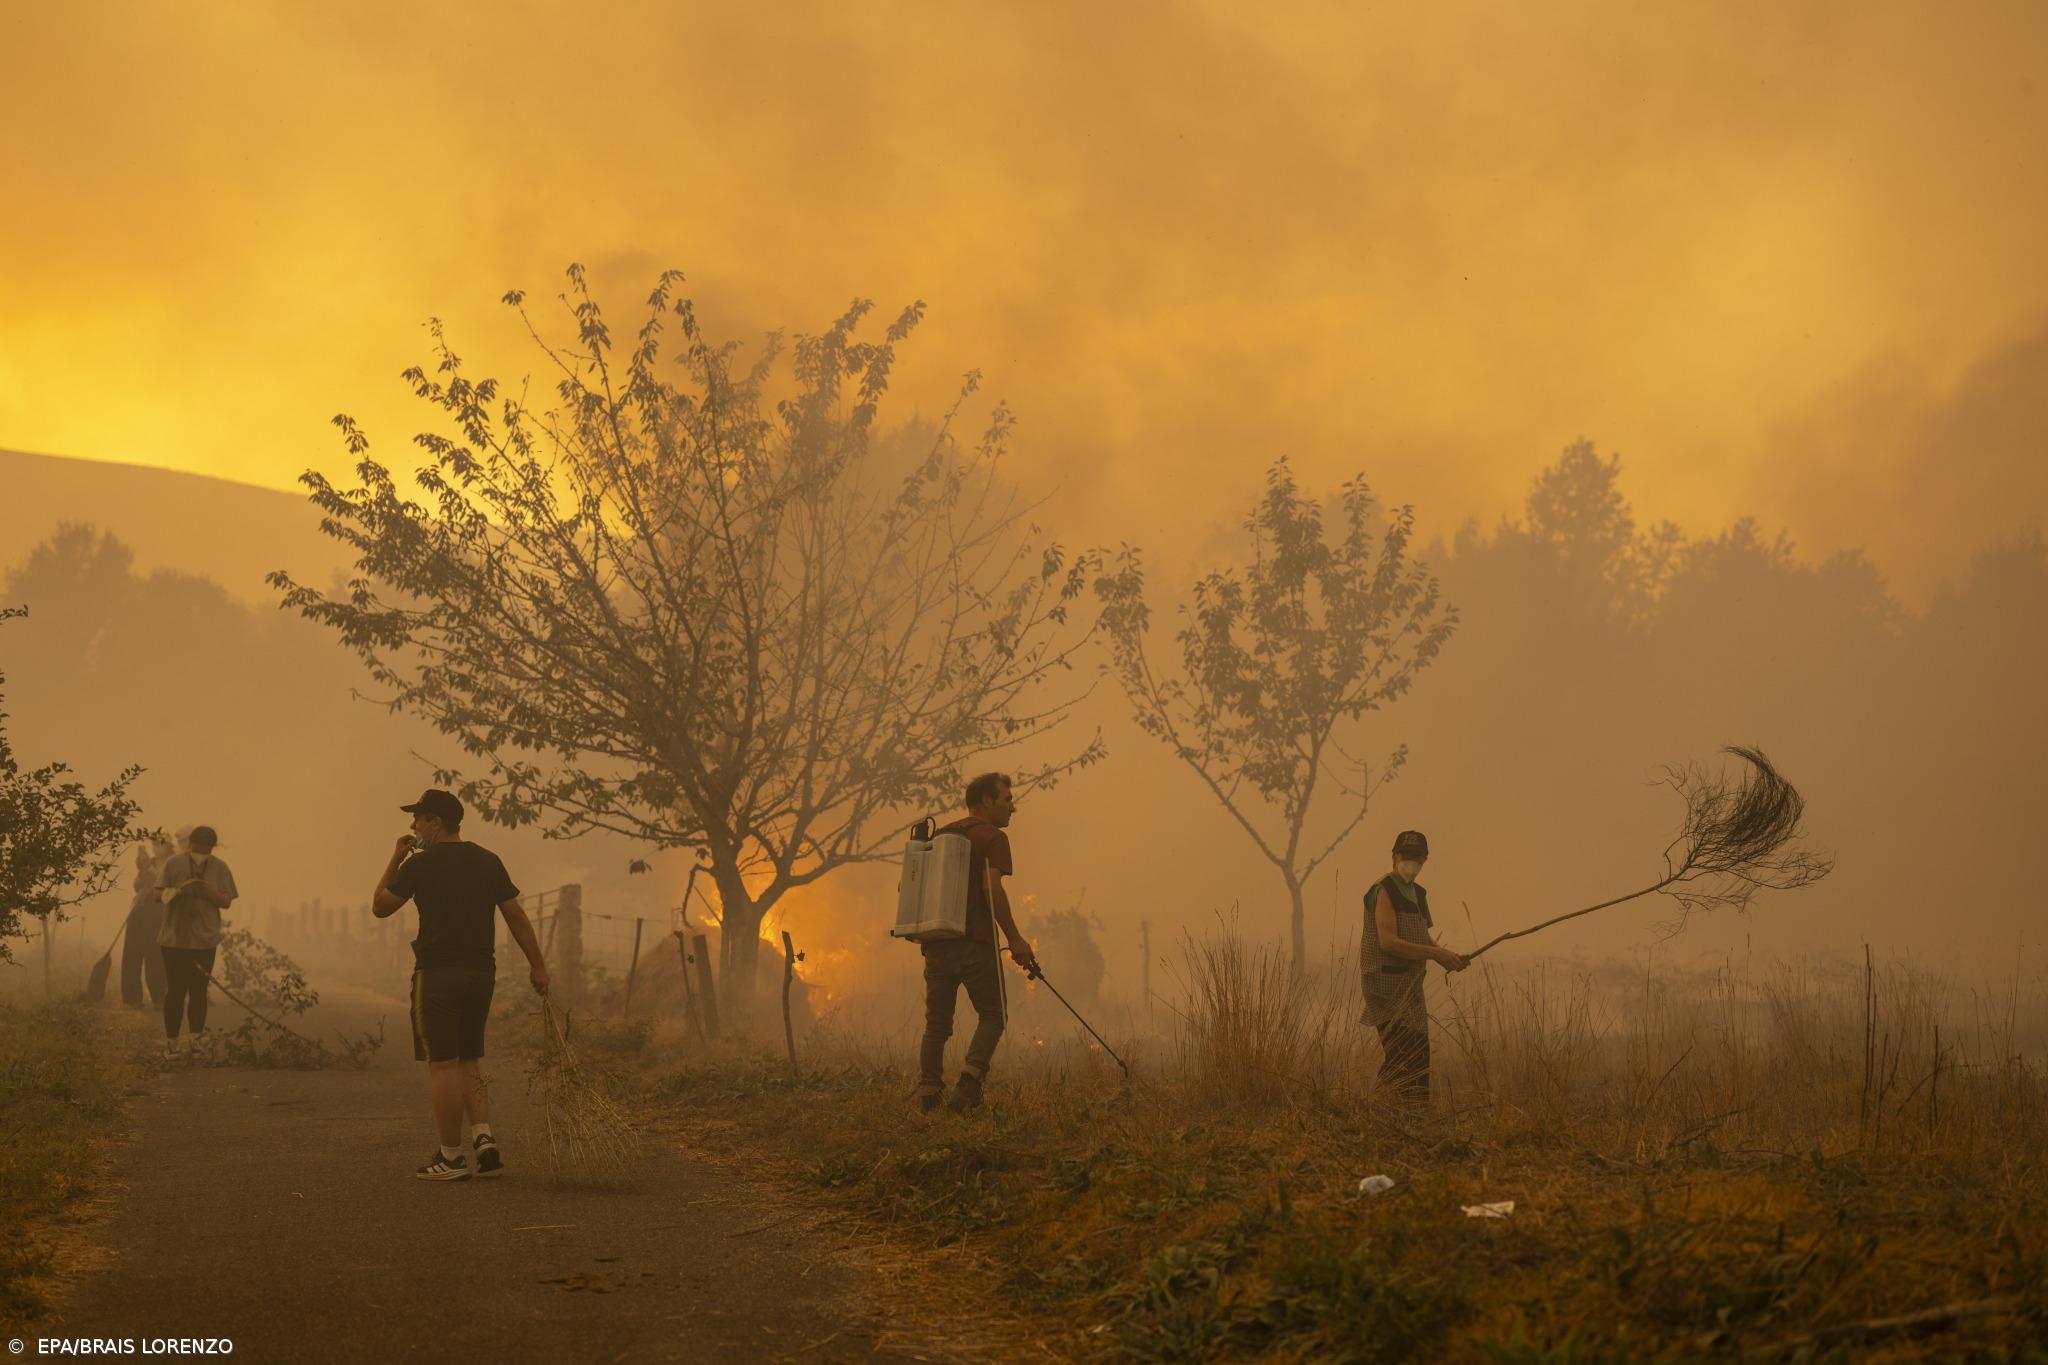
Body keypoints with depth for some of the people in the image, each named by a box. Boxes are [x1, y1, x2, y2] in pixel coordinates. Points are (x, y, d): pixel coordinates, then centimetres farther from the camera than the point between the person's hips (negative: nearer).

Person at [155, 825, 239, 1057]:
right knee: (175, 991, -1)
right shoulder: (173, 863, -2)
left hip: (205, 940, 2)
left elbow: (227, 902, 2)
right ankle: (171, 1042, 3)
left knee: (198, 991, 6)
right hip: (174, 939, -2)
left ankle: (197, 1039, 12)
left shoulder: (219, 868, 3)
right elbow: (159, 895, -3)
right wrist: (179, 890, -22)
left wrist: (211, 893, -18)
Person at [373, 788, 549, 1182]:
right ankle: (484, 1142, 3)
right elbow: (516, 915, 8)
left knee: (442, 1065, -2)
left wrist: (396, 859, 9)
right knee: (469, 1061, 16)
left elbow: (380, 907, 2)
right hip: (481, 973, 6)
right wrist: (537, 965, 12)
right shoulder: (488, 861, 8)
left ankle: (451, 1156, -1)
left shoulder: (420, 864, -8)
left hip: (437, 974, -6)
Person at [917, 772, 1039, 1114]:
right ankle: (970, 1079, -14)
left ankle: (928, 1094, -2)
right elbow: (991, 886, -18)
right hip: (975, 944, -6)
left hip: (936, 944, 6)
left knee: (937, 1023, 9)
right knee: (991, 1016, 6)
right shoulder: (993, 837, -4)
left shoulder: (939, 836, 17)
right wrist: (1014, 938, -17)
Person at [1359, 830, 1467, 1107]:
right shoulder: (1384, 891, -12)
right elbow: (1388, 942, -21)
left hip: (1411, 986, 10)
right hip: (1387, 987, -10)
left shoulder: (1417, 893, 17)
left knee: (1419, 1055, 12)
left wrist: (1446, 955, 2)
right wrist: (1436, 953, -20)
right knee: (1401, 1056, -13)